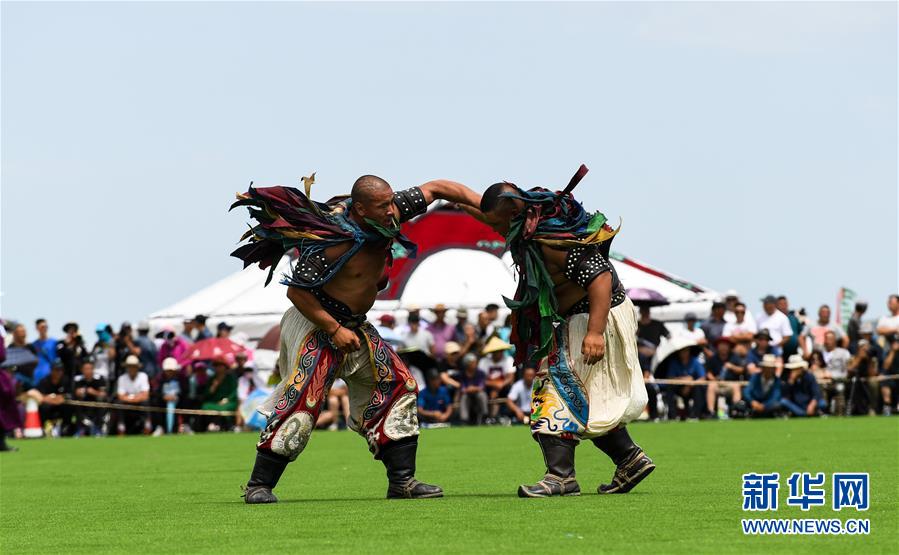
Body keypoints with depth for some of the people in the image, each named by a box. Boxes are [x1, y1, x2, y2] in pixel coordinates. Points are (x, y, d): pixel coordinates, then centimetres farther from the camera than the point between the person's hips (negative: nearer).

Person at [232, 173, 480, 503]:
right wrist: (334, 330, -23)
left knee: (398, 387, 4)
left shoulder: (390, 215, -9)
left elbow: (434, 189, 1)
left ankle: (402, 481, 7)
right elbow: (296, 291, -23)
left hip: (355, 327, 8)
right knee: (302, 399, -16)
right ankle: (259, 485, -9)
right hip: (317, 324, -8)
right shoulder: (335, 242, -29)